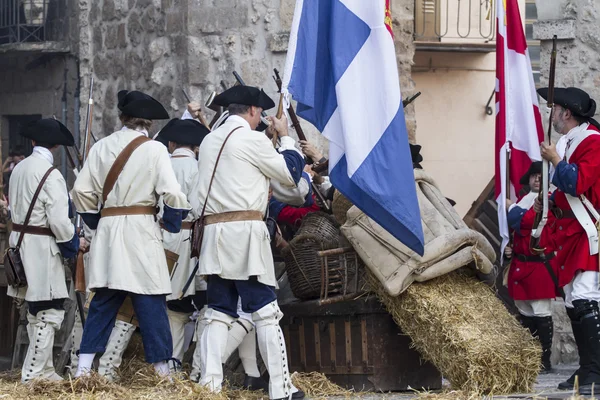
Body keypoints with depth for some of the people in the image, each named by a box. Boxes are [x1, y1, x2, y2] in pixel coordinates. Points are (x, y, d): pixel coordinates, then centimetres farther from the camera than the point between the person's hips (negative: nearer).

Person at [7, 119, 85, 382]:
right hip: (43, 248, -9)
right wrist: (75, 241, -2)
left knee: (36, 311, 17)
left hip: (20, 240, 9)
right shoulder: (51, 175, -17)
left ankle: (43, 369, 24)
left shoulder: (19, 169, 8)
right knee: (50, 313, -5)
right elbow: (59, 219, -19)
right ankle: (33, 375, -7)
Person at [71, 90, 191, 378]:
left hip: (107, 228, 4)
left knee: (103, 302, 9)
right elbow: (172, 194, -11)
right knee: (150, 303, 1)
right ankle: (162, 370, 3)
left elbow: (81, 192, 5)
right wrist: (171, 224, 6)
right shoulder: (154, 149, -4)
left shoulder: (101, 147, 6)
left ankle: (84, 368, 5)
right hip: (141, 229, -4)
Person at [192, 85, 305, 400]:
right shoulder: (252, 140, -5)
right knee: (265, 313, -4)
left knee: (218, 313, 5)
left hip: (215, 232, 7)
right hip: (246, 232, -7)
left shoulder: (209, 142, 16)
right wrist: (284, 136, 17)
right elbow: (291, 174, 3)